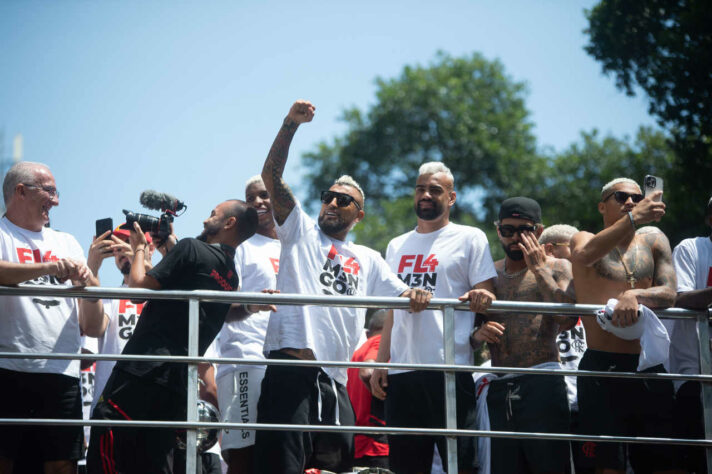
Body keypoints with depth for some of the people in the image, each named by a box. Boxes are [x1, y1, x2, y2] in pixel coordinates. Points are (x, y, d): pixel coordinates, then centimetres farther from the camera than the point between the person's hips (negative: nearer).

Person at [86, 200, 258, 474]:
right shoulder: (231, 279, 19)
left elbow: (139, 286, -6)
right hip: (178, 382, 8)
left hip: (143, 370, -8)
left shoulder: (192, 248, -4)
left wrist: (139, 248, 12)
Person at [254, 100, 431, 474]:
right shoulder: (301, 231, 15)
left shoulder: (369, 260, 24)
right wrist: (291, 124, -5)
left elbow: (403, 296, 19)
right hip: (291, 369, -4)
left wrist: (415, 296, -7)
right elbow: (271, 175, 5)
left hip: (335, 380, 4)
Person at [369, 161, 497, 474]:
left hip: (449, 367, -5)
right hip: (401, 369, 5)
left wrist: (482, 297, -25)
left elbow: (487, 297, -1)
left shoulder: (469, 239, 5)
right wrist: (380, 363, 13)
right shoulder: (397, 246, 20)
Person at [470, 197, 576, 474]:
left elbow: (567, 319, -13)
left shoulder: (557, 268, 6)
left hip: (542, 385, -4)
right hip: (499, 389, 4)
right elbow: (467, 335, 21)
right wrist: (478, 334, -3)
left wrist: (538, 268, -8)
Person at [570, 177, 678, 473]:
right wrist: (634, 219, -30)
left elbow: (668, 294, 2)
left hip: (650, 370, 3)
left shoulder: (652, 240, 14)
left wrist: (634, 296, -20)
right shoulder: (585, 239, 6)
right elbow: (584, 256, -20)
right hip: (602, 368, -3)